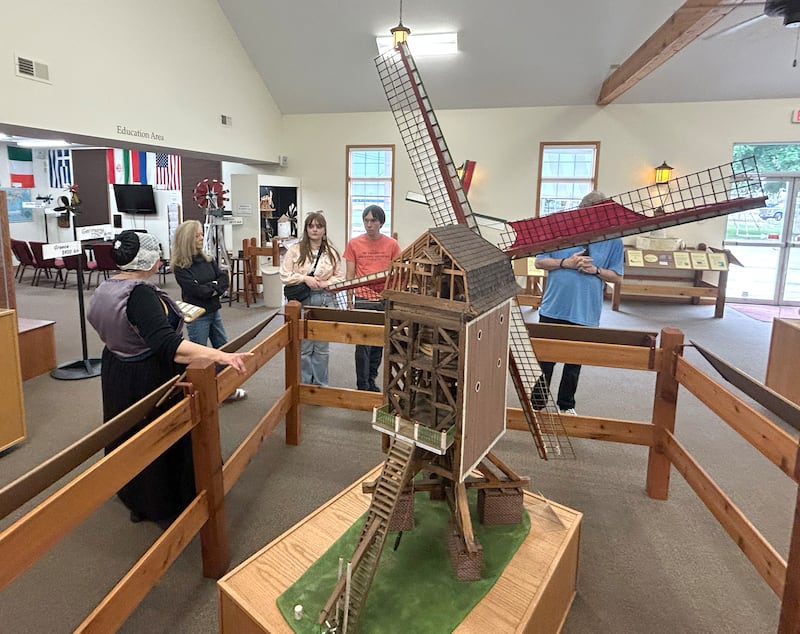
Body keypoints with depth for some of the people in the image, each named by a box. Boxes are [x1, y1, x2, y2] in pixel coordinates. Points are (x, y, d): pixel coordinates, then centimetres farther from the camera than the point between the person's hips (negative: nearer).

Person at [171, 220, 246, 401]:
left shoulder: (207, 259, 6)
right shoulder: (180, 267, -13)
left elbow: (223, 279, 0)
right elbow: (196, 289, -20)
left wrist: (211, 289, -16)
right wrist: (214, 287, -7)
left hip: (214, 311, 7)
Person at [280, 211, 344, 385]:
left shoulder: (332, 252, 5)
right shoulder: (295, 250, -1)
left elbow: (340, 277, 6)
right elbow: (284, 276, -3)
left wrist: (324, 283, -10)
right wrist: (305, 278, -15)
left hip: (325, 301, 2)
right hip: (301, 301, -1)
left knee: (322, 347, 10)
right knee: (304, 347, 4)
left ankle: (321, 385, 24)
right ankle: (304, 384, 20)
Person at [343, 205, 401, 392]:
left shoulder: (392, 244, 3)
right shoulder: (354, 244, 1)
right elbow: (350, 276, 5)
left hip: (385, 300, 2)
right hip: (363, 300, -2)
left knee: (378, 343, 11)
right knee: (363, 345, -3)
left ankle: (371, 381, 26)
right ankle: (362, 386, 7)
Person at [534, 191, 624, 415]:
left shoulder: (613, 240, 1)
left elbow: (617, 277, 5)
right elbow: (540, 261, 1)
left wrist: (596, 270, -14)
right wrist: (565, 263, -15)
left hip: (585, 313, 1)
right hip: (553, 309, 0)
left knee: (574, 363, 13)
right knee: (545, 359, 9)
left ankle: (566, 405, 30)